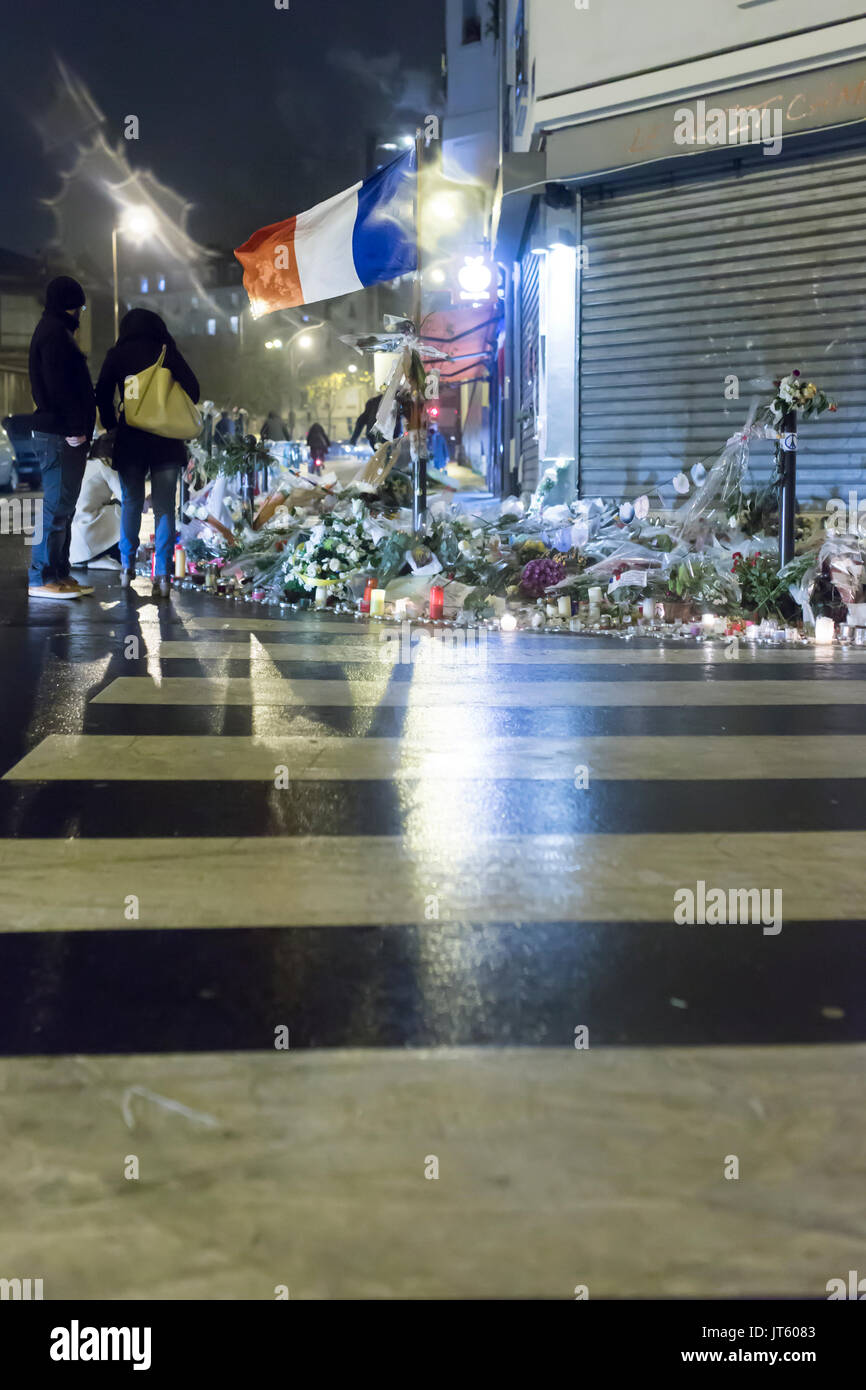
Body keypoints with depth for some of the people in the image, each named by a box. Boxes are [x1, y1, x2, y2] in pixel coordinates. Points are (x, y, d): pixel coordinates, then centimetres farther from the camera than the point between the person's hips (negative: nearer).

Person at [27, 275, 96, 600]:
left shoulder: (54, 330, 21)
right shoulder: (54, 332, -10)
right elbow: (57, 384, -19)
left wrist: (79, 427, 15)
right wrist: (75, 427, -20)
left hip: (62, 432, 10)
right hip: (59, 434, -10)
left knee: (63, 505, 13)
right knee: (57, 506, -8)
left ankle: (59, 574, 18)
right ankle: (41, 578, -5)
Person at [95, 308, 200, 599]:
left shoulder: (117, 355, 4)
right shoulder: (168, 352, 4)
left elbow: (103, 395, 0)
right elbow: (192, 389, 0)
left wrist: (111, 426, 11)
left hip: (130, 440, 0)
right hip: (167, 440, 0)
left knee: (131, 503, 15)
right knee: (164, 507, 1)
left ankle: (127, 566, 16)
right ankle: (163, 575, -5)